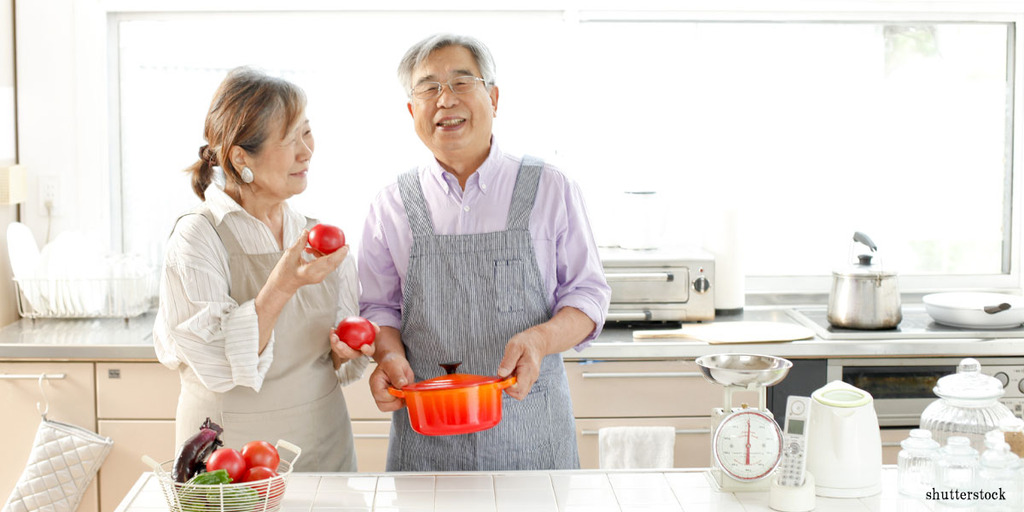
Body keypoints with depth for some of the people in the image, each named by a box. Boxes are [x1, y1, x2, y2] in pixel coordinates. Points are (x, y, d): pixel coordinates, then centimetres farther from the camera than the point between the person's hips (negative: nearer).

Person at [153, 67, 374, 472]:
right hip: (230, 455, -4)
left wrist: (343, 350, -12)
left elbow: (337, 362, 9)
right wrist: (281, 286, -30)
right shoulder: (198, 237, -13)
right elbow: (216, 364, -22)